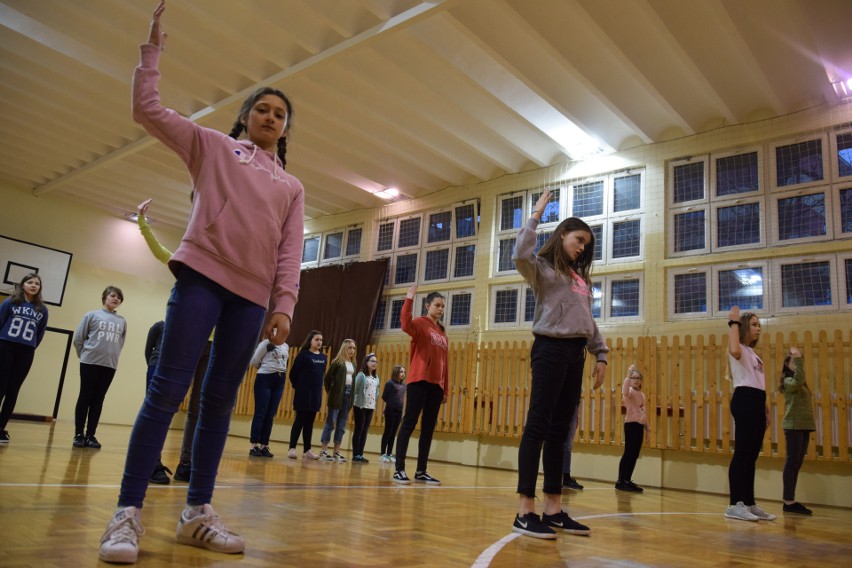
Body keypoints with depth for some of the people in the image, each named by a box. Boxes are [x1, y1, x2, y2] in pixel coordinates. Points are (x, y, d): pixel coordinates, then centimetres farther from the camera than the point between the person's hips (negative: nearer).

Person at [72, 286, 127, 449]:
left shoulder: (122, 322, 7)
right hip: (90, 362, -2)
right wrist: (85, 355, 7)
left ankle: (90, 435, 12)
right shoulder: (92, 315, 0)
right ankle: (79, 434, 9)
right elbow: (78, 338, 2)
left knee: (98, 400, 6)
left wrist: (112, 356, 10)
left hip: (110, 365, 3)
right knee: (85, 398, 3)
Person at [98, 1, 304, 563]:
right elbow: (147, 108, 9)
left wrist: (283, 307, -2)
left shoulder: (293, 187, 19)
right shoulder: (214, 146, 15)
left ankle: (198, 512, 11)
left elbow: (290, 253, 10)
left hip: (252, 297, 3)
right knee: (168, 388, -9)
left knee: (220, 399, 4)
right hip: (202, 275, -3)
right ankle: (128, 512, -3)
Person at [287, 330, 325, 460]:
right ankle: (292, 448, 4)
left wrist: (319, 387, 8)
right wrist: (297, 387, -1)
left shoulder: (323, 357, 9)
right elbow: (293, 373, -6)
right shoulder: (303, 355, -6)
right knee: (299, 421, -2)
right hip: (303, 393, -5)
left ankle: (307, 450, 14)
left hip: (316, 394, 5)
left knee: (309, 423, 9)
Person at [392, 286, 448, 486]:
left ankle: (421, 471, 14)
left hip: (436, 385, 7)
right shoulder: (420, 323, -1)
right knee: (409, 424, -6)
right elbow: (406, 325, -27)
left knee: (428, 428, 8)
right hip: (419, 381, -7)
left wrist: (446, 389, 16)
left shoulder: (443, 333, 17)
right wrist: (409, 300, -30)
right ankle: (399, 470, -2)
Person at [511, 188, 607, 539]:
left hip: (575, 353, 8)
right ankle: (525, 511, -7)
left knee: (560, 429, 8)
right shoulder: (543, 268, 1)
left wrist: (600, 353, 15)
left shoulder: (580, 277, 21)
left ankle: (553, 508, 13)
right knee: (539, 425, -9)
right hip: (551, 348, -8)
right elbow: (520, 256, -22)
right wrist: (536, 214, -11)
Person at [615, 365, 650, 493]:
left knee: (635, 454, 9)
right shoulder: (630, 391, -6)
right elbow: (625, 392, -34)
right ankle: (621, 481, -5)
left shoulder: (642, 394, 18)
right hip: (631, 424, -8)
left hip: (639, 425, 8)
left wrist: (647, 428, 21)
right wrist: (628, 375, -34)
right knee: (628, 453, -9)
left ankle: (627, 481, 17)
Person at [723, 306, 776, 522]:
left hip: (757, 403, 9)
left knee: (751, 455, 9)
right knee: (742, 453, -12)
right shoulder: (739, 349, -2)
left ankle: (749, 504, 14)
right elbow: (734, 351, -29)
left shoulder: (753, 353, 26)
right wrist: (734, 323, -20)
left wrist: (766, 409, 21)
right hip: (744, 401, -9)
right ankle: (735, 505, -12)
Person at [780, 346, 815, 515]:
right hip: (794, 426, -9)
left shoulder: (801, 384, 19)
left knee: (796, 464, 8)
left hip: (803, 426, 9)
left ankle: (791, 501, 11)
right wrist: (797, 358, -28)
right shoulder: (789, 381, -8)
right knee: (792, 463, -9)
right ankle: (788, 501, -8)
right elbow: (798, 380, -30)